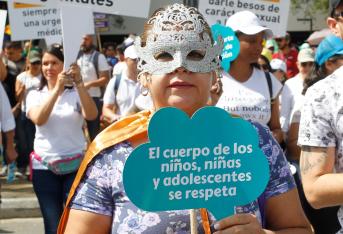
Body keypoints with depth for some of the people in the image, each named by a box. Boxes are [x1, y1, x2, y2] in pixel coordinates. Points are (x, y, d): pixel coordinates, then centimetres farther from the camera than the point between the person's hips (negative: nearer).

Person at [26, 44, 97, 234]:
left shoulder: (76, 92, 1)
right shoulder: (35, 95, 5)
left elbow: (91, 115, -18)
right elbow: (38, 119, -16)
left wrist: (79, 83, -28)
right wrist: (57, 88, -25)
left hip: (76, 165, -1)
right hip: (44, 167, 1)